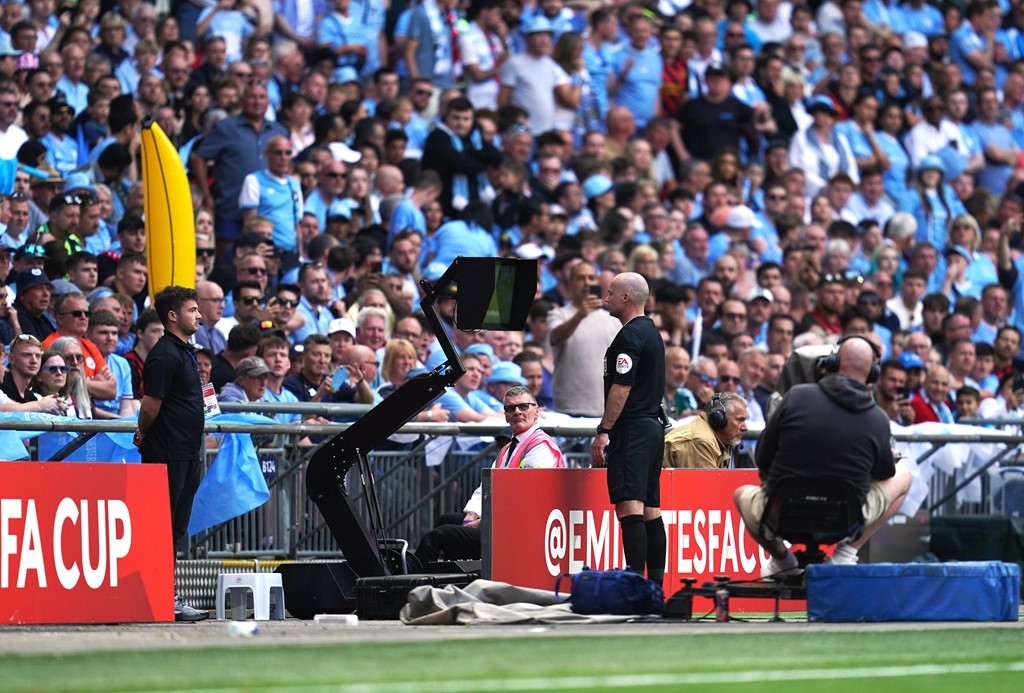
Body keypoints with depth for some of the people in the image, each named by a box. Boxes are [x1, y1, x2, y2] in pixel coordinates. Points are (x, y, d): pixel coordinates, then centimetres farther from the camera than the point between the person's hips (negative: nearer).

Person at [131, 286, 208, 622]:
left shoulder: (184, 352, 16)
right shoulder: (165, 355, -15)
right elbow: (150, 407, -16)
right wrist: (143, 436, -1)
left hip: (187, 454, 10)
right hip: (168, 453, -10)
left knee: (176, 529, 11)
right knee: (164, 527, -6)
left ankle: (170, 598, 16)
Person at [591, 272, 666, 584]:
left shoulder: (630, 335, -12)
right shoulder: (652, 332, 19)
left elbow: (622, 388, -18)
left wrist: (603, 431, -17)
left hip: (632, 429, -10)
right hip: (653, 426, 10)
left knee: (629, 506, -16)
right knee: (651, 510, 10)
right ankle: (656, 585, 10)